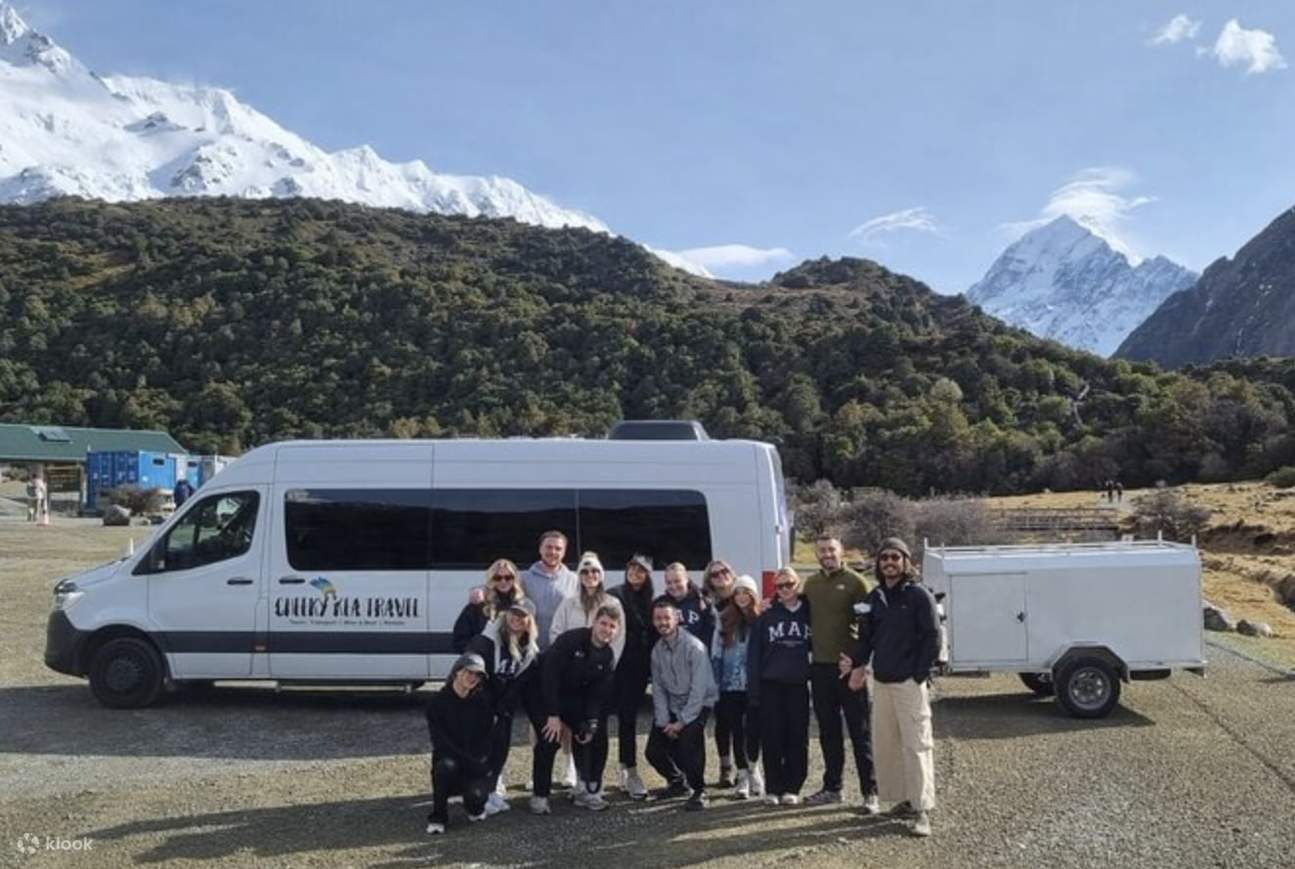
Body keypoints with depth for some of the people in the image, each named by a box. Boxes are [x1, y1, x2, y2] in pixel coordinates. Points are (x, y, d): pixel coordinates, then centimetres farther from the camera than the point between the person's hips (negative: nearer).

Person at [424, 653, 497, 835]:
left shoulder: (484, 702, 1)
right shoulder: (438, 702, -7)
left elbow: (487, 738, 2)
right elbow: (440, 741, -14)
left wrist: (481, 765, -17)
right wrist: (470, 762, -22)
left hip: (477, 765, 1)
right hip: (449, 760, -1)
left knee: (476, 795, -29)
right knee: (446, 765, -36)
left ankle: (475, 808, 11)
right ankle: (438, 817, -12)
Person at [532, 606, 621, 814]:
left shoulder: (608, 657, -4)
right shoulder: (570, 640, -23)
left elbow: (599, 695, -3)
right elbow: (549, 674, -26)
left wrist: (591, 724, -17)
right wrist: (553, 715, -26)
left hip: (577, 701, 6)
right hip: (548, 696, -6)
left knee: (598, 737, -1)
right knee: (549, 740, -18)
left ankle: (589, 790, 13)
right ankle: (540, 796, -2)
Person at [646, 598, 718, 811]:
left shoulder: (694, 647, -19)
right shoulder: (657, 650, 0)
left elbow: (699, 689, -21)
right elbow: (658, 689, 2)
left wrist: (682, 722, -19)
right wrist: (664, 722, -8)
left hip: (698, 704, -6)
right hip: (672, 706, 6)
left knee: (688, 738, -28)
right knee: (653, 751, -1)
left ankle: (698, 792, -4)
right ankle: (677, 781, 30)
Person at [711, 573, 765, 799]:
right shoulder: (724, 621, 4)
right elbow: (715, 654, 5)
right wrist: (715, 684, 1)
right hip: (730, 686, 2)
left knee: (753, 729, -1)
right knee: (737, 731, 7)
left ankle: (753, 768, 25)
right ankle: (743, 776, 20)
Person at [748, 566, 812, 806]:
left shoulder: (809, 613, 5)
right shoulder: (766, 617, 4)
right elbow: (753, 655, 2)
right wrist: (753, 691, -4)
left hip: (798, 685, 1)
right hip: (771, 685, 0)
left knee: (797, 737, 2)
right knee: (772, 738, 1)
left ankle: (792, 788, 13)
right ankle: (773, 788, 11)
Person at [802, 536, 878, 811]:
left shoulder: (856, 582, -6)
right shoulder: (811, 584, 11)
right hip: (820, 667, 5)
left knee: (859, 731, 1)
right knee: (828, 731, 13)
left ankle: (870, 792, 8)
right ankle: (832, 787, 24)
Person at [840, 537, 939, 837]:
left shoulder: (919, 595, -5)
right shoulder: (874, 597, 13)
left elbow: (933, 637, -9)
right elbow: (866, 637, 16)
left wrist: (919, 675, -12)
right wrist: (856, 661, -1)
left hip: (909, 682, -7)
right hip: (881, 681, 7)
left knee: (916, 744, -7)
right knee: (885, 743, 10)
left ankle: (922, 809, -3)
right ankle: (903, 799, 21)